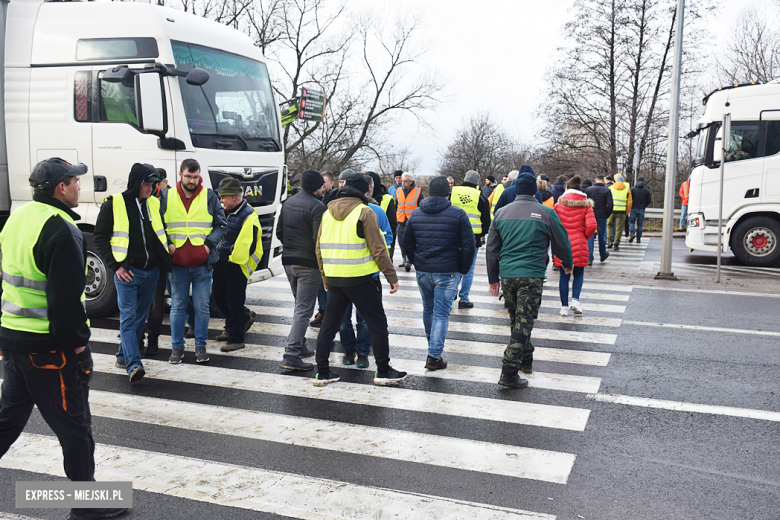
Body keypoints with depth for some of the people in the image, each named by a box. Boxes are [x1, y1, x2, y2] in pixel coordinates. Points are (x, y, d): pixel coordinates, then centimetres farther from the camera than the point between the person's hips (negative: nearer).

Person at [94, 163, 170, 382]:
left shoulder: (154, 204, 12)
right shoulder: (114, 204, -4)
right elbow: (100, 238, -2)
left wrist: (168, 245, 8)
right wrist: (116, 265, -10)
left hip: (151, 272, 6)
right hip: (127, 272, -5)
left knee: (140, 317, 11)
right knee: (128, 317, -11)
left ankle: (124, 355, 25)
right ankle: (133, 364, -17)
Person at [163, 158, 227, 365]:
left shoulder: (209, 196, 3)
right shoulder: (167, 197, 5)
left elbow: (221, 225, 6)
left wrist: (209, 243, -7)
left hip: (202, 264, 0)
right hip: (177, 263, 1)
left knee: (202, 307, 4)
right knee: (178, 307, 8)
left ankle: (201, 346, 16)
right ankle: (177, 346, 19)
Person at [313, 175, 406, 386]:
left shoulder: (328, 213, 10)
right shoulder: (365, 212, -8)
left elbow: (319, 248, 13)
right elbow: (378, 248, -13)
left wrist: (325, 277, 22)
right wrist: (392, 276, -7)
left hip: (334, 279, 6)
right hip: (360, 277, -6)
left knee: (329, 324, 13)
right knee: (377, 323, 7)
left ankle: (322, 373, 16)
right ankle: (383, 372, 13)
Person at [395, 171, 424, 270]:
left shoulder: (418, 192, -3)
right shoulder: (398, 191, 9)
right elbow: (395, 207, 18)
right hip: (401, 221, 4)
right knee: (401, 242, 11)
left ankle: (409, 262, -3)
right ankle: (404, 259, 27)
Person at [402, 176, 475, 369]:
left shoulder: (416, 214, 6)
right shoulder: (458, 214, -7)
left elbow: (407, 243, 12)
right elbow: (469, 245, -8)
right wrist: (463, 269, 3)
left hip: (422, 271, 4)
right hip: (447, 273, -4)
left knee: (428, 309, 22)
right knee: (441, 314, -1)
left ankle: (432, 344, 39)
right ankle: (434, 356, -4)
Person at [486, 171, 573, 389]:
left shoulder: (502, 213, 8)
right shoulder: (546, 213, -2)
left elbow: (492, 249, 11)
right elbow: (562, 243, 7)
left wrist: (493, 278, 19)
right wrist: (568, 264, 27)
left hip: (506, 275, 4)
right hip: (532, 275, -4)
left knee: (517, 320, 20)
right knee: (524, 322, -3)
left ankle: (526, 361, 34)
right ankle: (509, 373, -9)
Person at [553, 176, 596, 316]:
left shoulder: (559, 204, -1)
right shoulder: (586, 205, -2)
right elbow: (591, 226, -10)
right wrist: (585, 236, 9)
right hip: (579, 244, 0)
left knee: (564, 276, 8)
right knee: (579, 274, 15)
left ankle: (564, 306, 10)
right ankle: (575, 299, -5)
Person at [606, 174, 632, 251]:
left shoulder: (610, 188, 3)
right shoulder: (627, 189, 6)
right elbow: (629, 203, 4)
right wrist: (627, 213, 12)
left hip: (611, 211, 0)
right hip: (621, 212, 0)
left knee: (609, 225, 18)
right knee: (619, 228, 5)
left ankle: (609, 240, 2)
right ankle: (616, 244, 4)